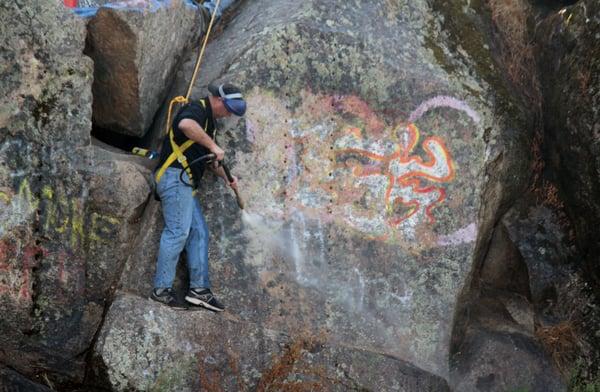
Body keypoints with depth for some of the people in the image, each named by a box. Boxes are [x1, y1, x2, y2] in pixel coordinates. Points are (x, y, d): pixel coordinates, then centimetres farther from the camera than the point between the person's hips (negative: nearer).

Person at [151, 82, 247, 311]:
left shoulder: (209, 120, 24)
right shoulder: (197, 109, -8)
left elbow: (209, 158, 32)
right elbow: (186, 124, -34)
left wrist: (226, 177, 19)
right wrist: (213, 145, -26)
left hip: (185, 183, 11)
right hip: (175, 176, -11)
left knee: (199, 232, 7)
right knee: (178, 231, -15)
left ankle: (199, 288, 6)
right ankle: (161, 290, -14)